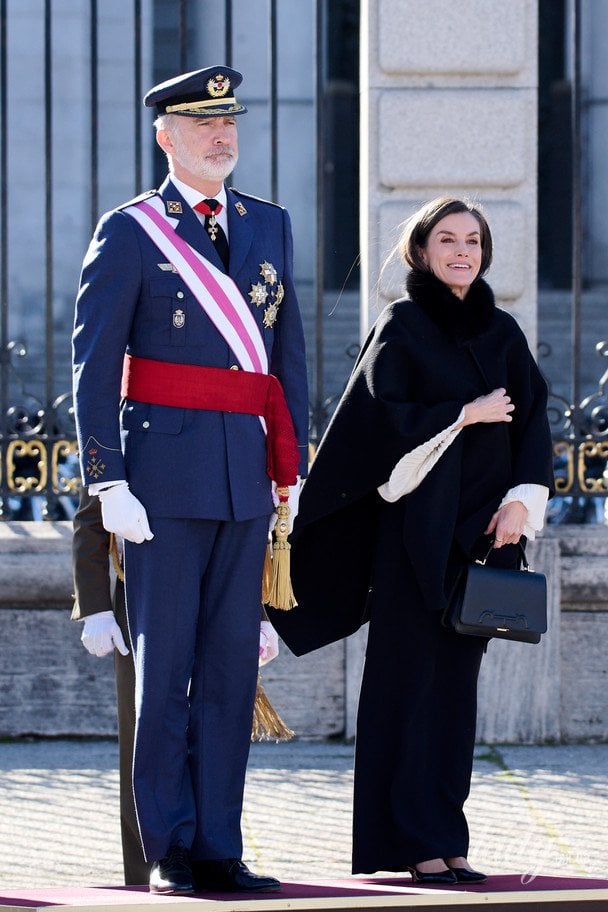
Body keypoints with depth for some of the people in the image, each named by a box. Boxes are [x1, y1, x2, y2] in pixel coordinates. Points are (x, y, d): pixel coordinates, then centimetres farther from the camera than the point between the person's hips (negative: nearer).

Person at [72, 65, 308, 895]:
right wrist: (107, 482, -12)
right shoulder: (129, 234, -2)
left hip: (247, 474, 5)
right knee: (164, 663, -1)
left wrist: (294, 469, 9)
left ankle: (218, 849, 9)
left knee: (231, 663, 5)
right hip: (167, 474, -5)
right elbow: (93, 365, -5)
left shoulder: (269, 226, 13)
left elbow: (289, 353, 15)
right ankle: (169, 852, 4)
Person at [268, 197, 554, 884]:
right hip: (415, 524, -5)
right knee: (410, 673, -5)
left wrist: (522, 498, -4)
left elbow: (532, 422, 9)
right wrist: (465, 414, -11)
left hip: (482, 526, 5)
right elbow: (384, 414, -11)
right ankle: (413, 839, -4)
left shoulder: (503, 333, 13)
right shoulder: (401, 326, -1)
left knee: (458, 676, 6)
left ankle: (445, 835, 10)